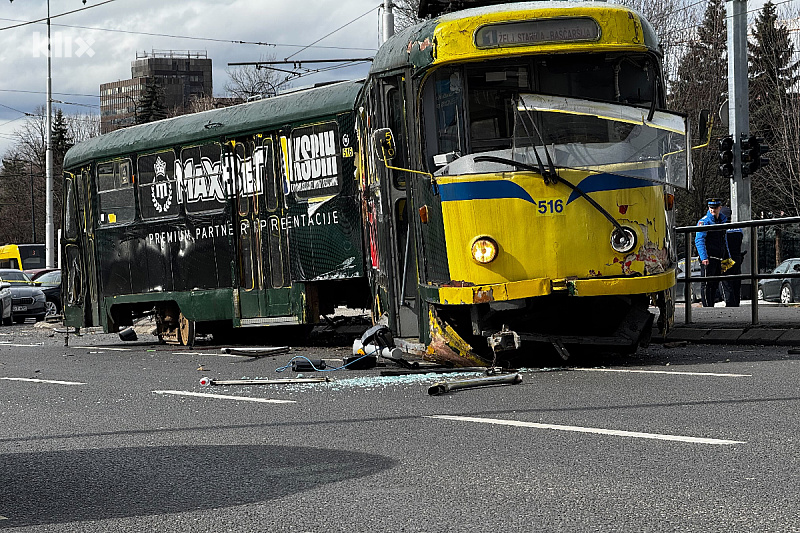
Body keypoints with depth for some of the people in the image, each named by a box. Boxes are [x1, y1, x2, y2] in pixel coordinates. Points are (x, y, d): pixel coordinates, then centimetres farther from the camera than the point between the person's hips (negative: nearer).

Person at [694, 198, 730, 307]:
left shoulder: (722, 220, 15)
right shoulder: (704, 221, -8)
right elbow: (699, 240, -16)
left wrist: (727, 257, 24)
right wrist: (704, 257, -27)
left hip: (719, 258, 7)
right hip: (708, 259, -7)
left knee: (715, 284, 10)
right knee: (707, 284, -8)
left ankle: (712, 306, 16)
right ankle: (707, 307, -9)